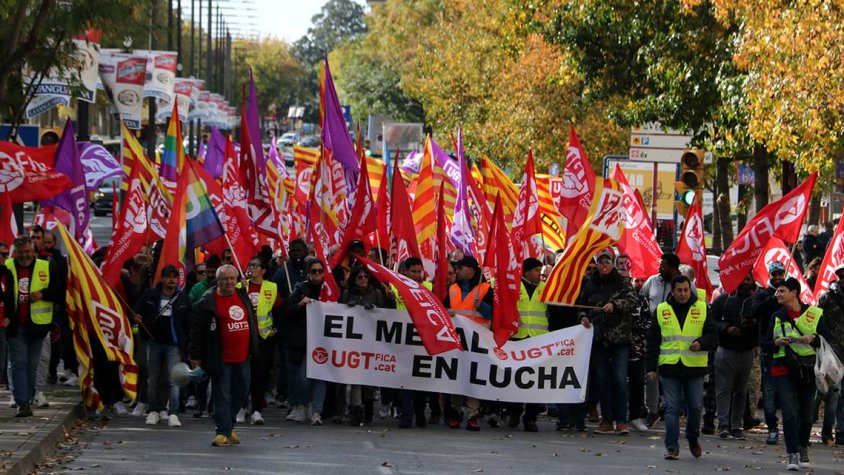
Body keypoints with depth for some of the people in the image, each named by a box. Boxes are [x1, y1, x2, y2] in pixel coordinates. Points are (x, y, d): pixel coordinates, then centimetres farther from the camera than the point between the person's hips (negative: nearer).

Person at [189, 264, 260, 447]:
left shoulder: (243, 296, 10)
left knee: (240, 392, 12)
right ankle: (223, 432, -2)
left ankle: (228, 426, 29)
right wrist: (195, 356, -9)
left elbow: (252, 322, 22)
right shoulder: (208, 301, -8)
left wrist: (254, 348, 21)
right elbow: (196, 329, -7)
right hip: (221, 359, -6)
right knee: (221, 395, -5)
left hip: (242, 357, 6)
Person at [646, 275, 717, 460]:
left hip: (694, 367, 0)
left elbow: (713, 334, 5)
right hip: (669, 367, 0)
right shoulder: (661, 310, 7)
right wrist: (651, 367, 3)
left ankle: (693, 439, 29)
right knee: (672, 408, -2)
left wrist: (702, 343, -16)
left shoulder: (702, 309, 5)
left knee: (695, 407, 5)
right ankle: (672, 446, 1)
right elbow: (653, 341, 9)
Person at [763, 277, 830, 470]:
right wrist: (776, 343, -8)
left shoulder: (814, 314, 3)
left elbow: (827, 339, 2)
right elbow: (765, 342, 13)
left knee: (806, 414, 6)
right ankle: (793, 455, -13)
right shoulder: (776, 317, 11)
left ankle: (803, 451, 26)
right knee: (789, 412, -14)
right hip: (783, 370, 1)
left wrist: (813, 338, -17)